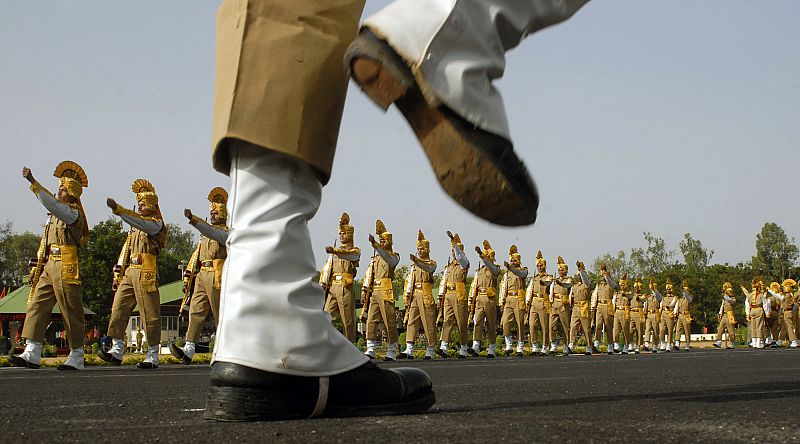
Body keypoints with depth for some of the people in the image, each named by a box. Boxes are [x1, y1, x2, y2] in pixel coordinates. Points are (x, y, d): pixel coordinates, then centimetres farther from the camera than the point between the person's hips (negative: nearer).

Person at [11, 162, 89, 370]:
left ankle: (77, 356, 3)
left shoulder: (73, 213, -7)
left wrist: (32, 182, -28)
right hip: (49, 267, 9)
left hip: (65, 267, -9)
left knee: (71, 311, -3)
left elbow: (50, 203, -26)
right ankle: (32, 354, -2)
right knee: (37, 306, 1)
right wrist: (37, 267, 17)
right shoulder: (55, 215, 21)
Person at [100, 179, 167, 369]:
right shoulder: (135, 226, 23)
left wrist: (117, 209, -33)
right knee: (118, 309, -1)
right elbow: (126, 250, 22)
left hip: (146, 274, -8)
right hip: (129, 273, 8)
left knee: (150, 315, -4)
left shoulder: (156, 223, -3)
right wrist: (118, 274, 15)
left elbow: (139, 222, -24)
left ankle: (152, 357, 0)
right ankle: (117, 351, -1)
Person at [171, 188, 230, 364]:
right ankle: (189, 350, -15)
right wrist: (188, 276, 18)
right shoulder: (206, 235, 25)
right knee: (196, 311, -6)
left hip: (217, 278, -7)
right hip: (202, 277, 7)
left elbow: (214, 233, -23)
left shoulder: (227, 232, 0)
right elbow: (196, 255, 26)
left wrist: (193, 220, -33)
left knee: (221, 315, -3)